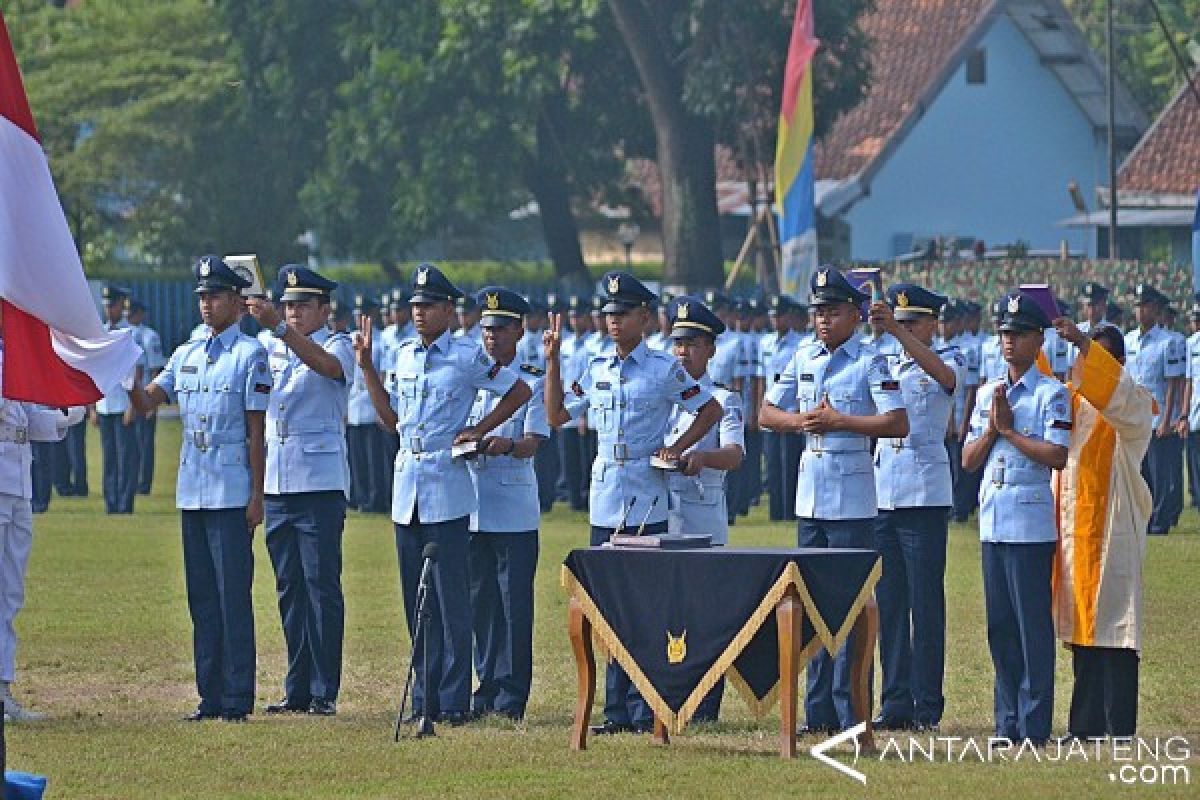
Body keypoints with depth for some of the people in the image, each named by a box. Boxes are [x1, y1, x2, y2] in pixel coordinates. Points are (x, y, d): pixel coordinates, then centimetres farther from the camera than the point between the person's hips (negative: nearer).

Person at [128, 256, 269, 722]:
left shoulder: (249, 354, -3)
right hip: (192, 491, 7)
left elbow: (256, 430, -6)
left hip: (231, 493, -7)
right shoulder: (185, 355, 15)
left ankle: (237, 700, -5)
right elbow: (147, 403, 9)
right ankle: (211, 697, 13)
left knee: (233, 596, -7)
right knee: (201, 597, 8)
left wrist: (257, 495, -9)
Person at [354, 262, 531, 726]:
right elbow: (391, 418, 17)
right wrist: (366, 367, 12)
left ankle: (454, 700, -6)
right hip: (407, 487, 6)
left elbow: (520, 391, 2)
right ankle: (424, 699, 12)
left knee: (451, 597, -7)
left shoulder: (467, 357, -4)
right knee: (416, 600, 8)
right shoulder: (404, 356, 13)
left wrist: (479, 430, -3)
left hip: (446, 490, -6)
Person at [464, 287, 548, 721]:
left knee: (514, 602, -5)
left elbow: (533, 443, -10)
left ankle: (511, 697, -2)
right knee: (479, 601, 8)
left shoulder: (533, 382, 1)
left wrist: (506, 445, -31)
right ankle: (487, 689, 15)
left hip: (515, 510, -4)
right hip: (473, 505, 4)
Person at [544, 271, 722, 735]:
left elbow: (710, 410, 4)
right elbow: (556, 415, 16)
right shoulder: (596, 369, 11)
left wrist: (675, 450, -6)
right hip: (605, 501, 5)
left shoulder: (664, 369, -3)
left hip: (647, 502, -5)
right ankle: (617, 711, 10)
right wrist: (553, 361, 9)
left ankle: (647, 710, -5)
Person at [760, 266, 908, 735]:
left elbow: (898, 424, -15)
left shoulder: (870, 363, -6)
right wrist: (801, 421, -6)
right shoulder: (804, 359, 11)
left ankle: (850, 711, -5)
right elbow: (767, 413, 14)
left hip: (852, 499, -7)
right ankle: (819, 711, 14)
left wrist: (839, 421, -17)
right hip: (809, 497, 7)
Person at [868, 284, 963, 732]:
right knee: (888, 602, 6)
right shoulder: (883, 367, 17)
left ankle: (926, 707, -3)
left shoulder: (948, 361, 2)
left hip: (925, 495, -5)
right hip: (881, 491, 5)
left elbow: (944, 374, -24)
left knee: (925, 602, -5)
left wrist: (897, 331, -35)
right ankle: (895, 701, 9)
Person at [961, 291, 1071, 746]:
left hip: (1031, 524, -7)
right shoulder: (987, 394, 15)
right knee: (1000, 625, 9)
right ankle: (1007, 724, 14)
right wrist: (992, 428, -4)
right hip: (992, 521, 7)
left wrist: (1009, 429, -10)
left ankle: (1035, 726, -3)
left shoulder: (1051, 394, -4)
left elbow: (1057, 456, -16)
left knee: (1033, 623, -5)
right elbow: (969, 460, 12)